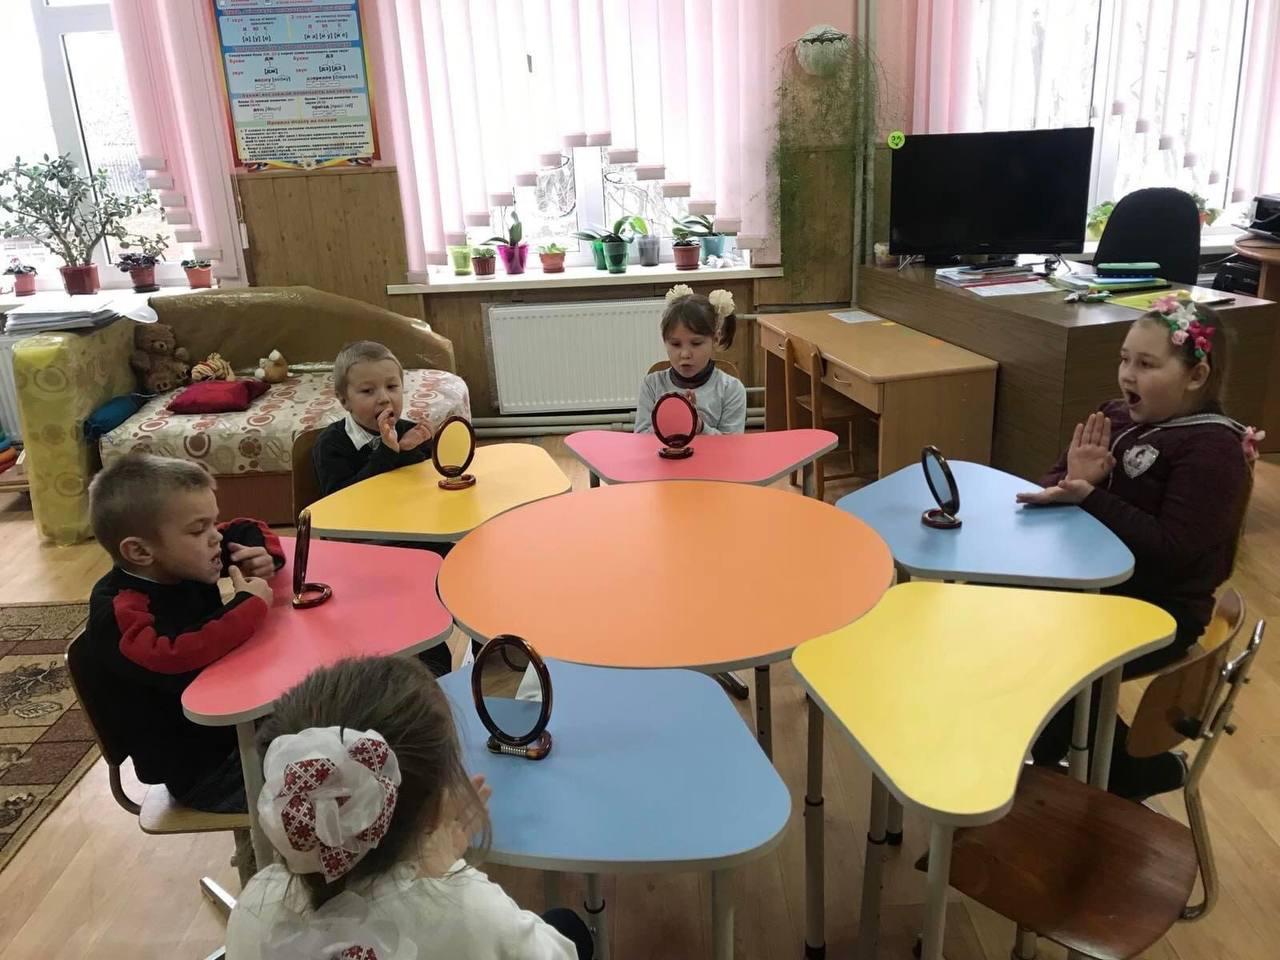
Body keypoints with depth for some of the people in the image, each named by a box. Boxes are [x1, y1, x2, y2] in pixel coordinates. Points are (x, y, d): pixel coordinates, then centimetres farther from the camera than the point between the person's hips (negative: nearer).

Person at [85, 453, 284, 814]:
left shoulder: (181, 564, -1)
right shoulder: (119, 614, -24)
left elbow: (248, 531, 16)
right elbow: (172, 661, -45)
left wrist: (264, 555, -7)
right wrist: (249, 606, -34)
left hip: (238, 720, 8)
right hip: (201, 768, -8)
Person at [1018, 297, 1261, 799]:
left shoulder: (1213, 448, -16)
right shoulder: (1117, 417, 4)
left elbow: (1173, 551, -25)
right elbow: (1054, 484, 5)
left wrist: (1090, 498, -29)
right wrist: (1073, 479, -19)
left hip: (1158, 608, -7)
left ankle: (1142, 769, 7)